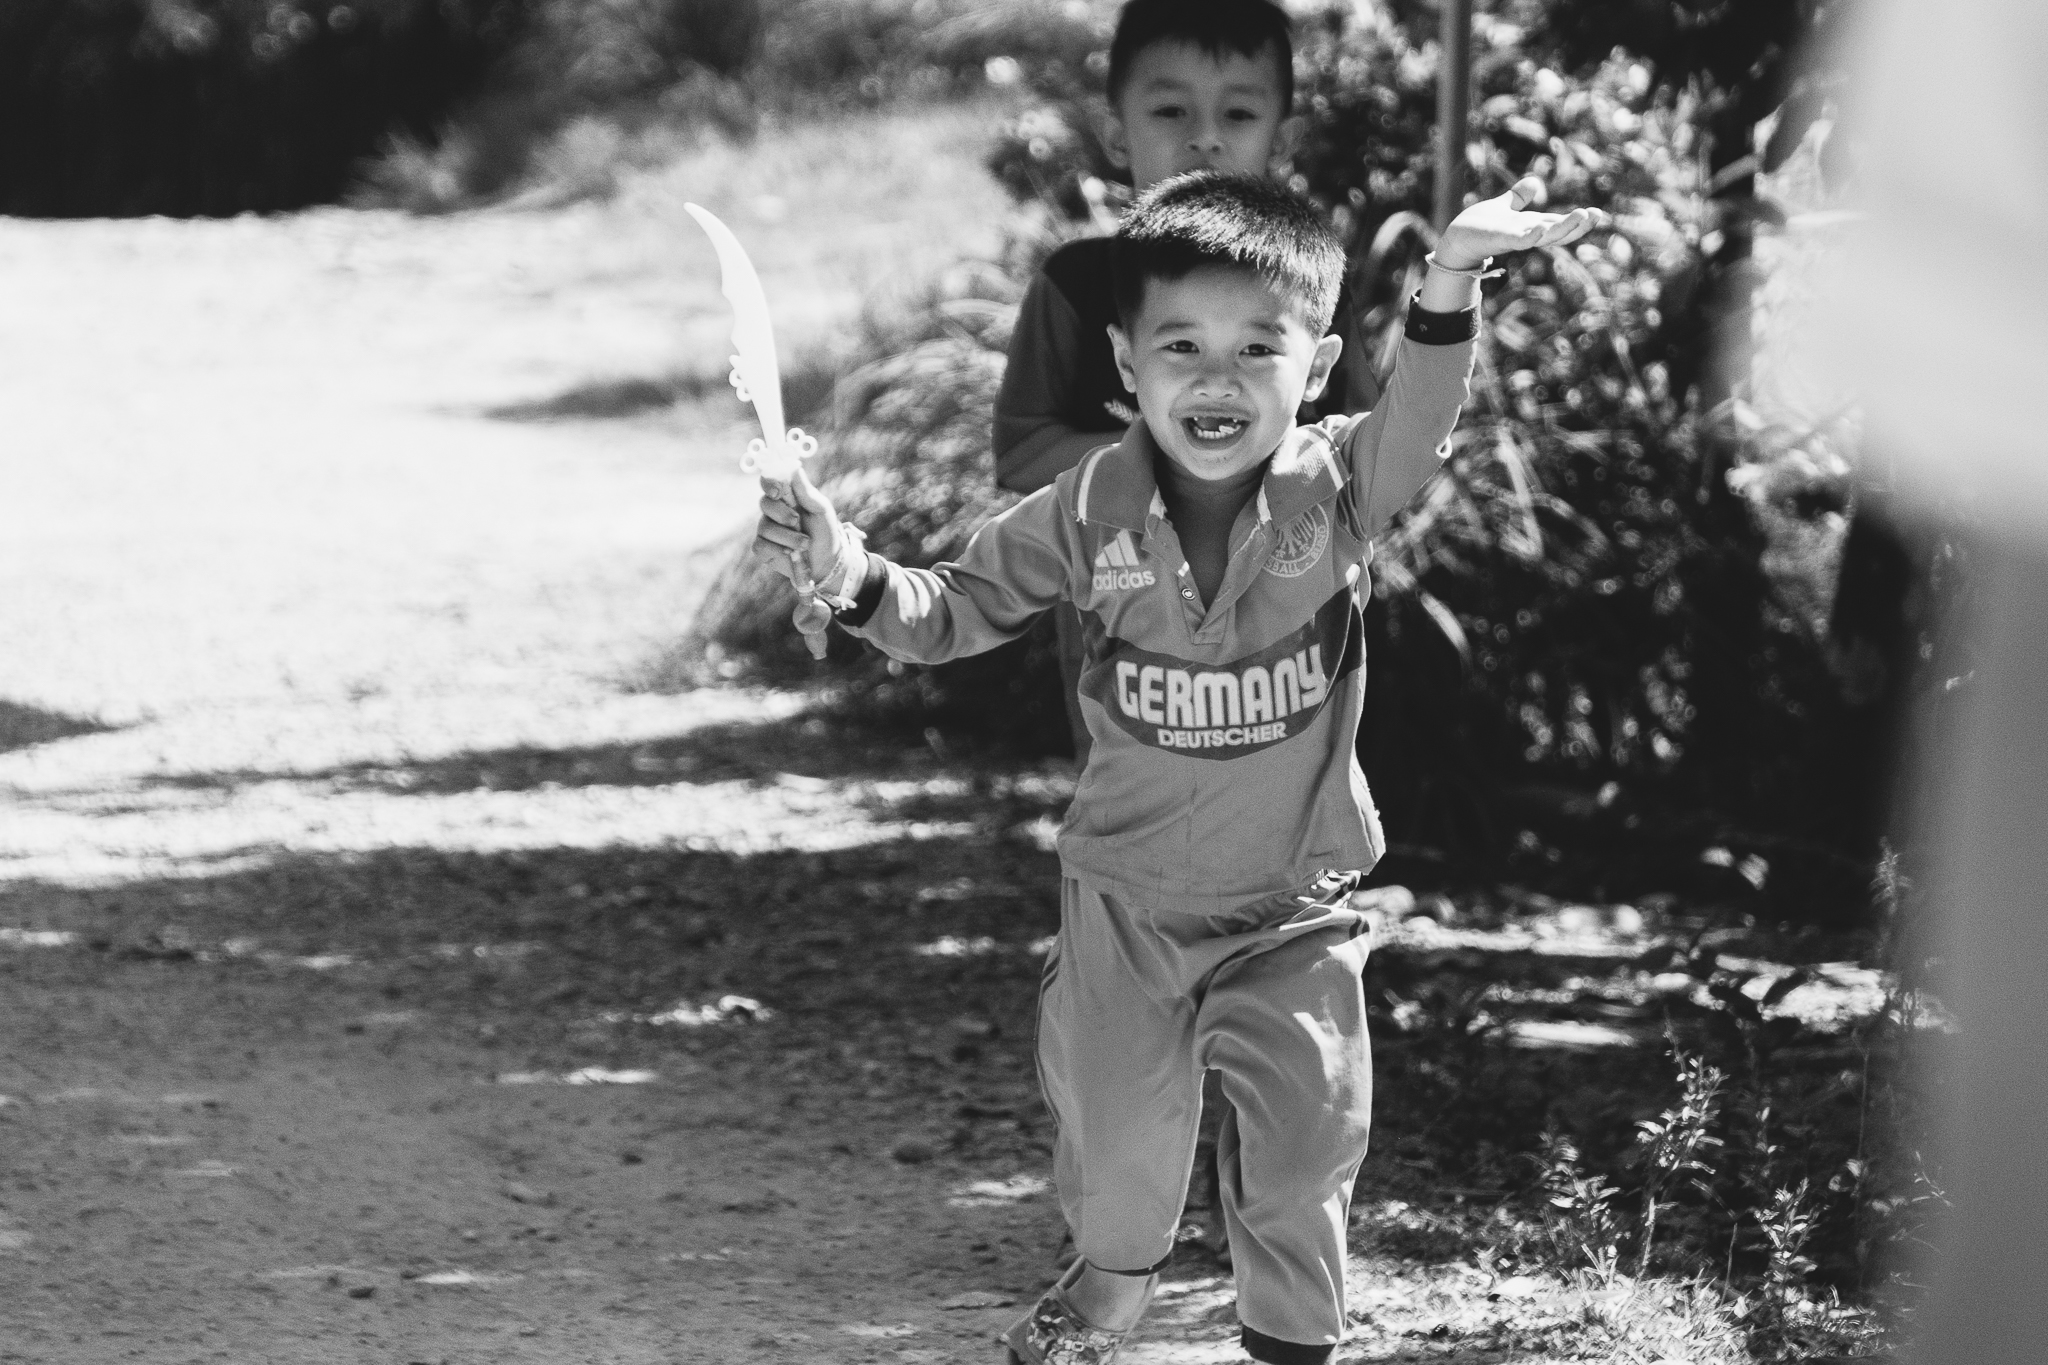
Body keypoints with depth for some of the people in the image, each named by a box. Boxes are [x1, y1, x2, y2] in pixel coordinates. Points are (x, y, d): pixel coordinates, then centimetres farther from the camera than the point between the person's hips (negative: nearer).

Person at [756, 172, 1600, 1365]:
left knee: (1304, 1143, 4)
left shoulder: (1337, 488, -16)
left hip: (1295, 906, -1)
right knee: (1117, 1129, 16)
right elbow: (959, 611, -4)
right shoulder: (1090, 509, -13)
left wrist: (1452, 281, -52)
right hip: (1128, 895, 1)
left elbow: (1419, 423, -34)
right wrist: (856, 580, -23)